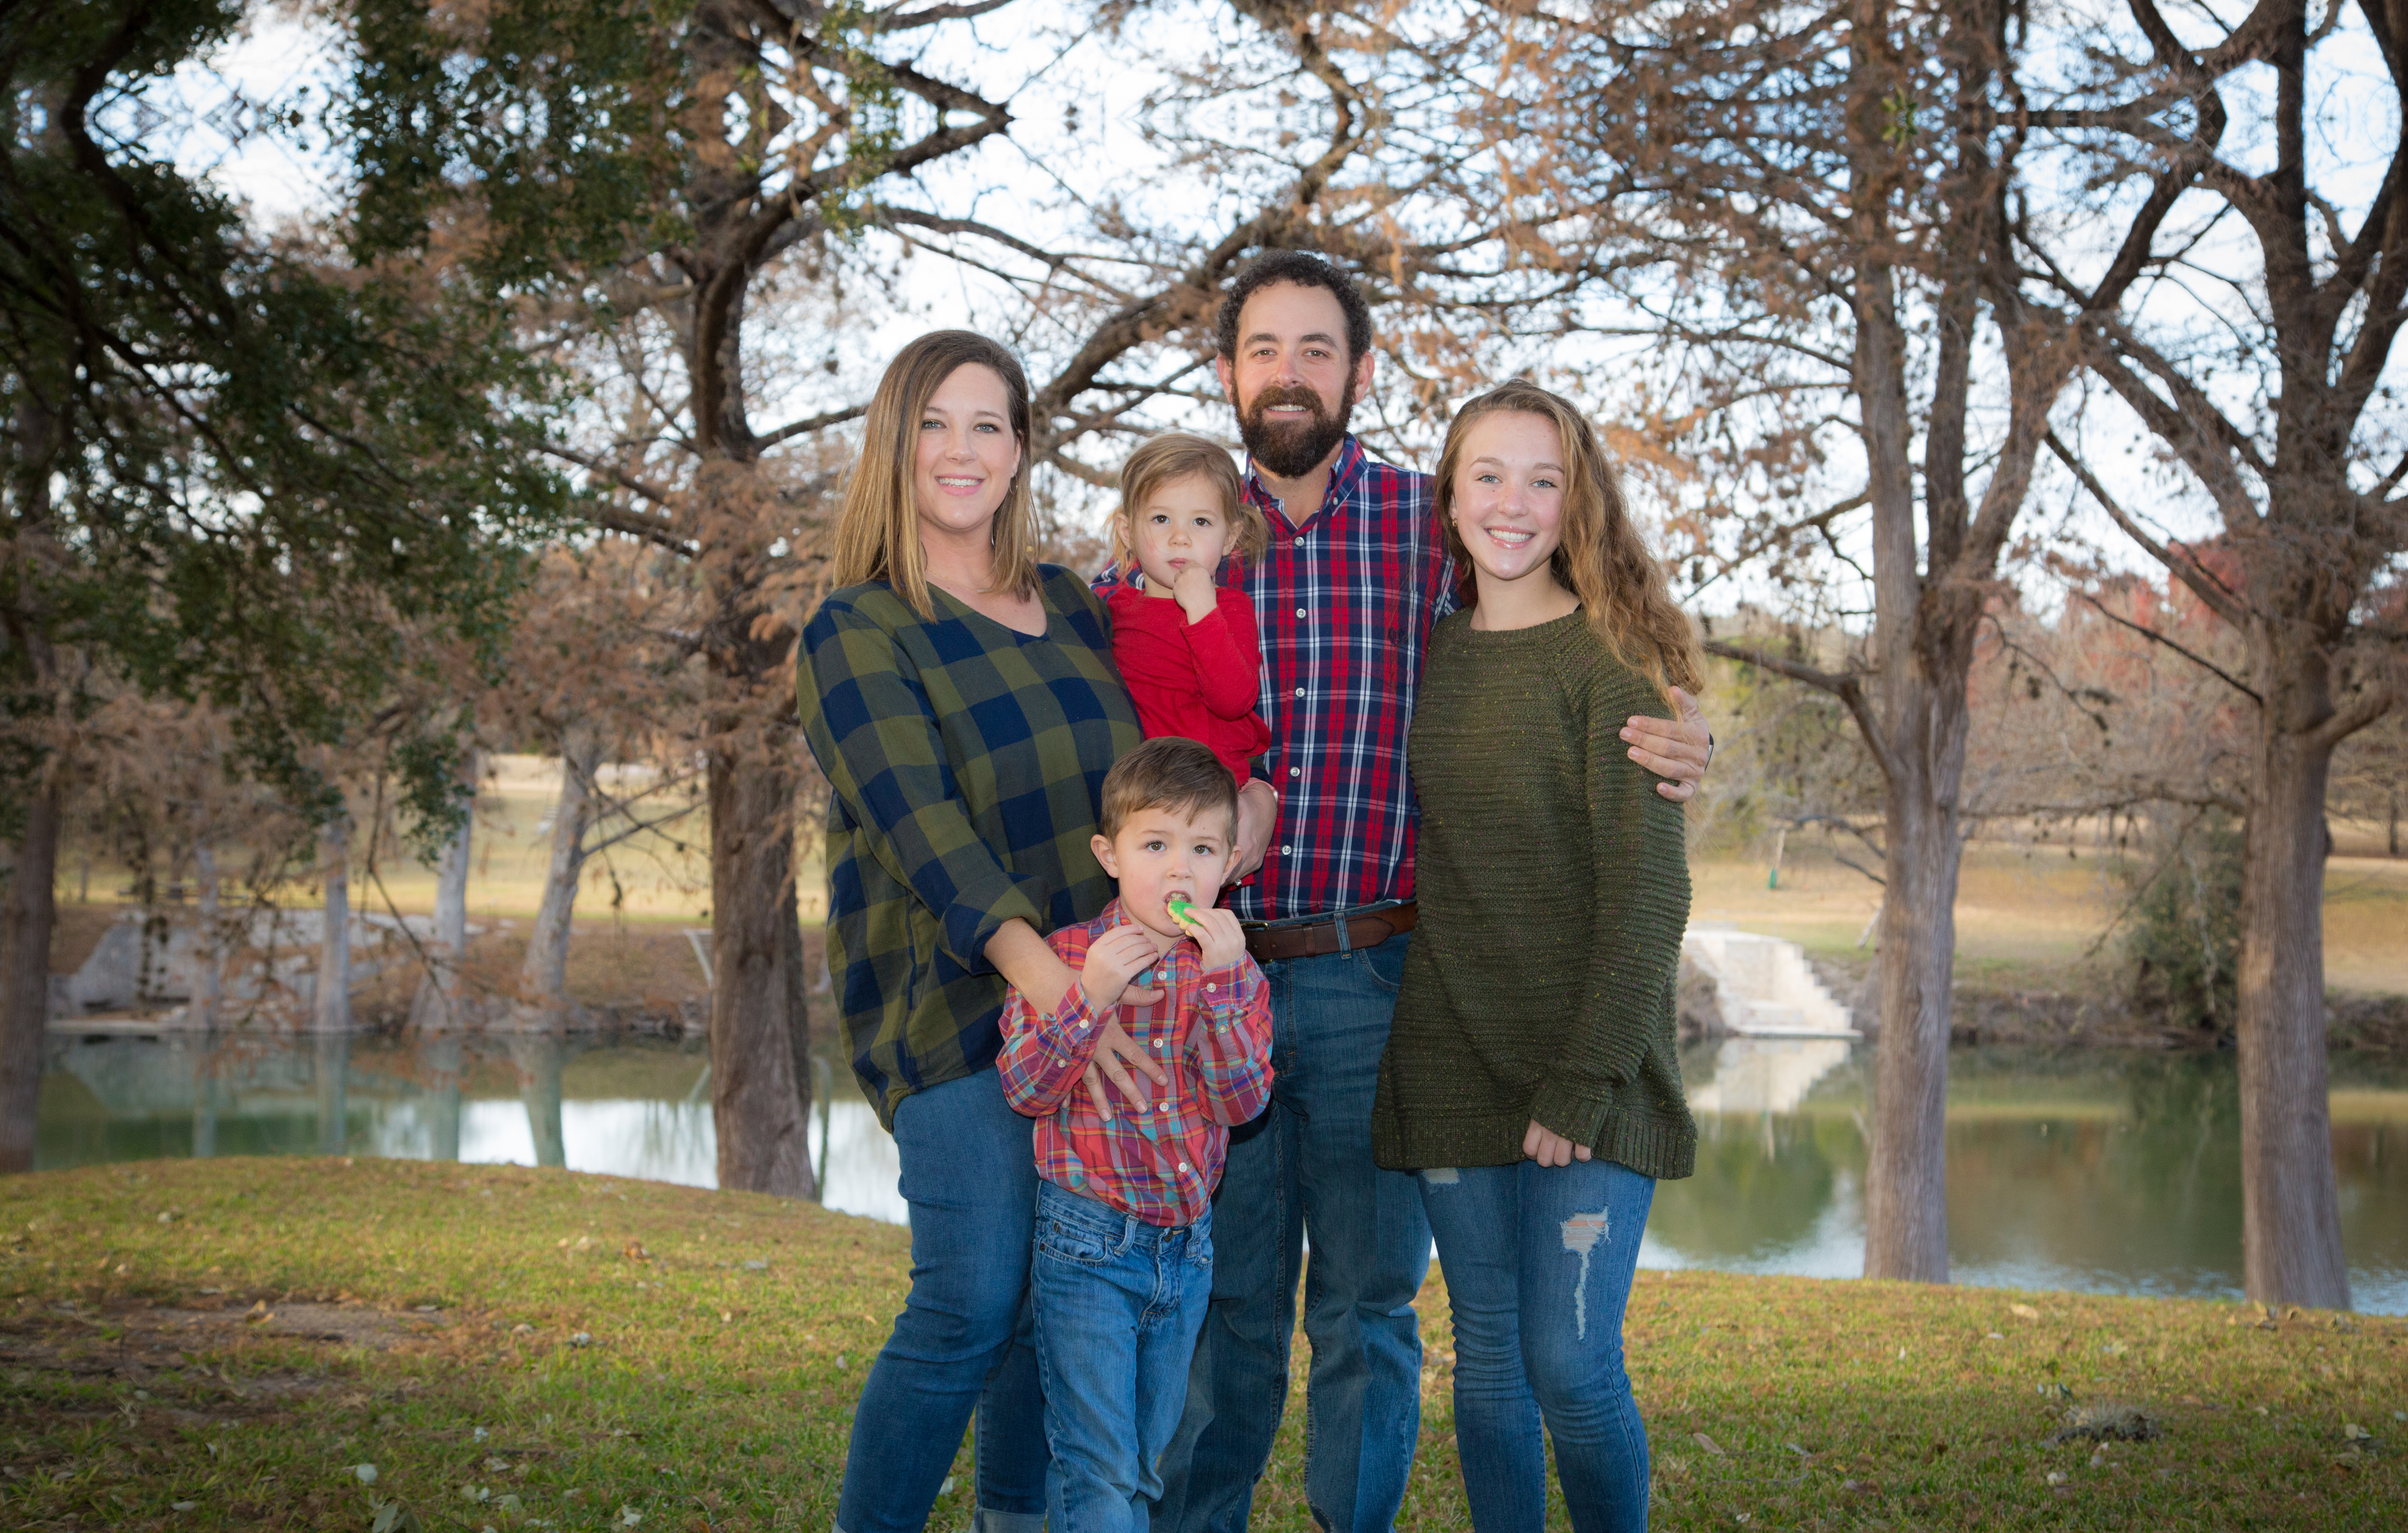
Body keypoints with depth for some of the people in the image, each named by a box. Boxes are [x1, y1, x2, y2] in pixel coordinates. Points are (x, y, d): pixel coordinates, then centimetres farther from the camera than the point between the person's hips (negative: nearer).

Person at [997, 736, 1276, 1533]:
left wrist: (1224, 982, -22)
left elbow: (1241, 1102, -12)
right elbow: (1024, 1089, -12)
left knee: (1147, 1461, 16)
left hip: (1186, 1245, 4)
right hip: (1087, 1243, -4)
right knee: (1097, 1466, -5)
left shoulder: (1234, 971, 1)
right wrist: (1090, 997, -24)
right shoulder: (1067, 956, -7)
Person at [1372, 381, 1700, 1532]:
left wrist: (1586, 1081, -15)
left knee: (1569, 1361, -7)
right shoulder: (1427, 655, 10)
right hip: (1453, 1068, 4)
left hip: (1589, 1077, -4)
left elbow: (1647, 889, -11)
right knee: (1488, 1360, 8)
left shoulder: (1611, 658, -6)